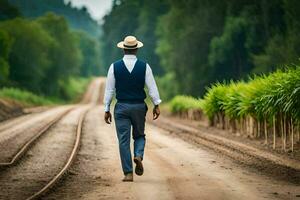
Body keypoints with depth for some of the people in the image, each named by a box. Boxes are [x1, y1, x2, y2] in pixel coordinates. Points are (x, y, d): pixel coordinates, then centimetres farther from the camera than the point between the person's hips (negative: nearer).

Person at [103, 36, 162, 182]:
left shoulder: (115, 67, -4)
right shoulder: (144, 66, -4)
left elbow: (109, 89, -2)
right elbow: (152, 87, -3)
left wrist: (107, 110, 4)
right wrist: (156, 105, 6)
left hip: (121, 107, -1)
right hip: (139, 107, 1)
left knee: (124, 140, 2)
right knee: (139, 135, 19)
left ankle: (128, 173, -2)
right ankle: (138, 156, -11)